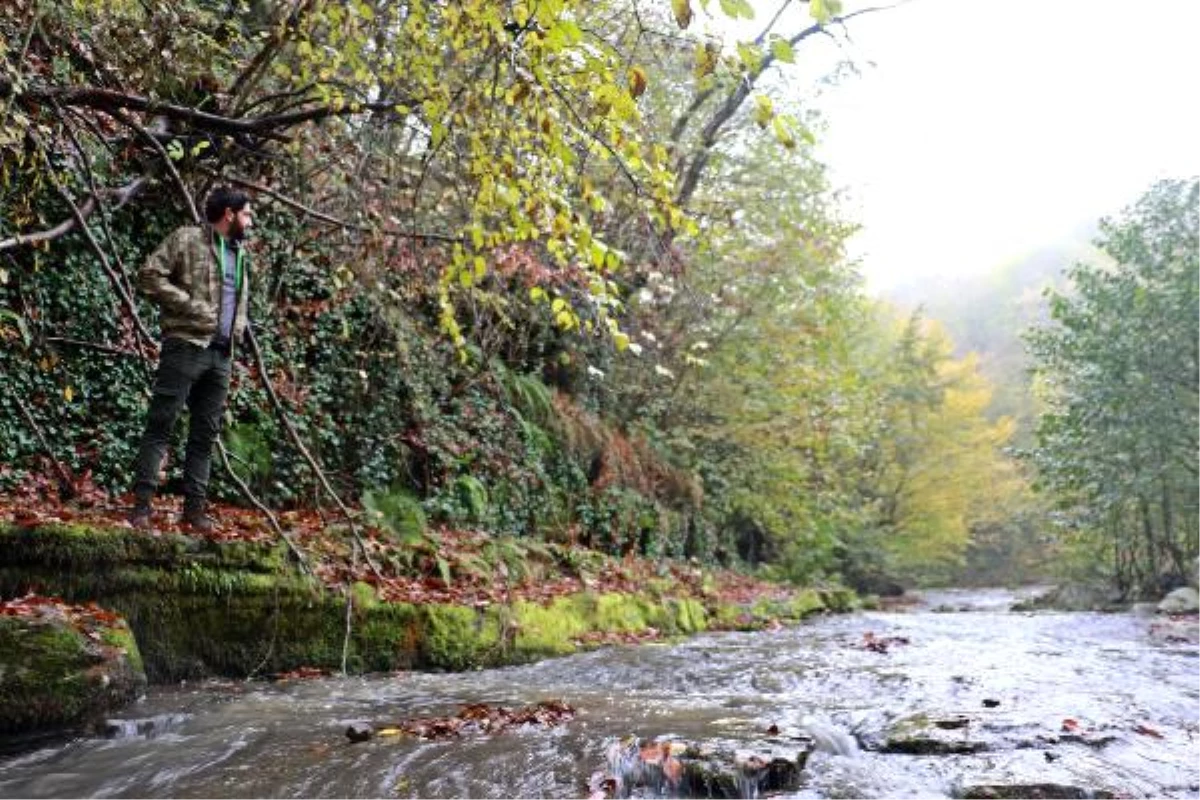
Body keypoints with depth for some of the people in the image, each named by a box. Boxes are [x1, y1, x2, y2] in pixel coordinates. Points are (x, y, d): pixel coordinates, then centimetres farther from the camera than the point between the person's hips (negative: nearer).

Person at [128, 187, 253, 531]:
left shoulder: (240, 254, 20)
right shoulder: (187, 239, -2)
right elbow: (150, 276, -10)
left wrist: (239, 325, 12)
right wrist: (193, 307, -15)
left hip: (222, 355, 7)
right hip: (186, 346, -7)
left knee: (205, 434, 8)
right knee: (160, 425, -6)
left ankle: (195, 506, 13)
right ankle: (142, 504, -4)